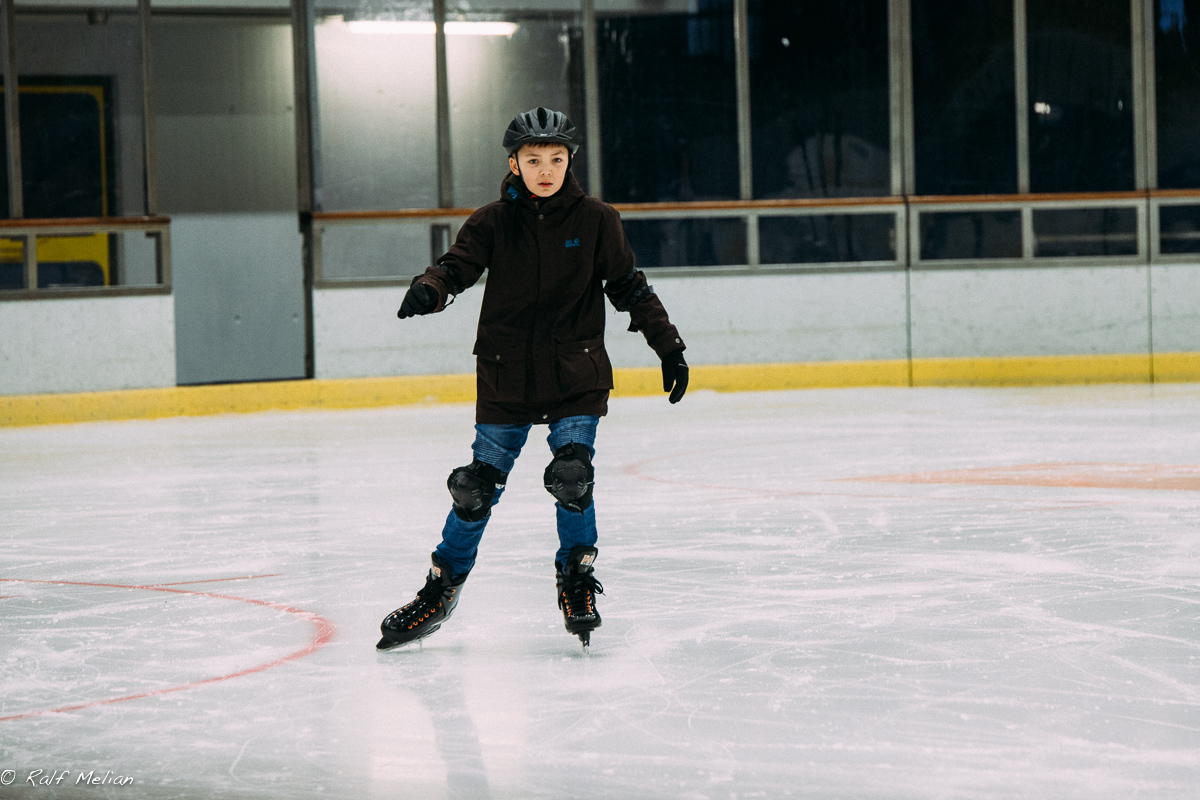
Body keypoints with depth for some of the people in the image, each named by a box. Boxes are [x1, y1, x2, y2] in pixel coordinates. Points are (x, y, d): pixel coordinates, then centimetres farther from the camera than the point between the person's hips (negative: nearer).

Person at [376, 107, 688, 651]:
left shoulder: (595, 221, 0)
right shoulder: (493, 223, 0)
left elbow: (630, 288, 6)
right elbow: (457, 265, -9)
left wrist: (668, 346, 5)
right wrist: (428, 289, -32)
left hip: (576, 377, -1)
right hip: (505, 376, 1)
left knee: (572, 476, -14)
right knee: (477, 486, 2)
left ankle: (576, 581, 9)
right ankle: (442, 589, 19)